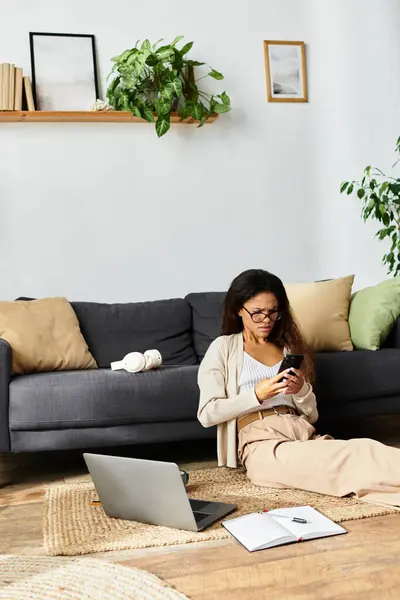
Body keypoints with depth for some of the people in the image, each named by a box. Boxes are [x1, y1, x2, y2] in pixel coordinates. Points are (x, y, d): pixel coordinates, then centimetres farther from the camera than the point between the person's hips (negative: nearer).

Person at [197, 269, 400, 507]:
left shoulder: (288, 347, 23)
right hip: (261, 440, -4)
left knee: (366, 449, -32)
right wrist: (256, 395, -10)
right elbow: (207, 414, 1)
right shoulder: (223, 348, 11)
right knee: (356, 459, -35)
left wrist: (301, 390, -3)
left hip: (304, 433, 5)